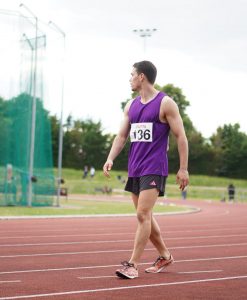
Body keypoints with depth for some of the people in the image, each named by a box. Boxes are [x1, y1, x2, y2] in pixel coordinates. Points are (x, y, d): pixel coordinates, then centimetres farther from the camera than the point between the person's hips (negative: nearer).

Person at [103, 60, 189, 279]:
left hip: (154, 169, -7)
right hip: (134, 169, 8)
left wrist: (183, 168, -10)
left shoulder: (165, 103, -6)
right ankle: (165, 256, 29)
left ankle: (132, 265, -13)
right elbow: (122, 135, 14)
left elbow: (181, 136, -6)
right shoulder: (131, 106, 13)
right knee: (145, 216, 13)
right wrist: (111, 158, -3)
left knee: (143, 214, -14)